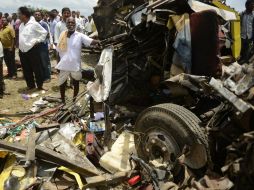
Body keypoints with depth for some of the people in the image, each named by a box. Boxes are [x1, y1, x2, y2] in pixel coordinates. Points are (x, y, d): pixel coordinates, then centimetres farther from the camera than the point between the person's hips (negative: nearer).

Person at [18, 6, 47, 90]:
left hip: (32, 50, -7)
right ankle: (30, 85, 25)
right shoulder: (21, 25, 11)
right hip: (22, 50, 7)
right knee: (26, 70, 12)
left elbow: (44, 32, -6)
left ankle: (40, 85, 17)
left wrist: (38, 41, -8)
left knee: (37, 69, 3)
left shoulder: (34, 24, -9)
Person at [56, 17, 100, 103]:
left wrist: (98, 42, -45)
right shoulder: (62, 35, 3)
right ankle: (63, 101, 33)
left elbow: (90, 41, -25)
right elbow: (58, 49, 10)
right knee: (62, 83, 13)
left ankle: (74, 101, 30)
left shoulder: (80, 35, -9)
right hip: (64, 64, 3)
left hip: (75, 64, -3)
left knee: (76, 83, 12)